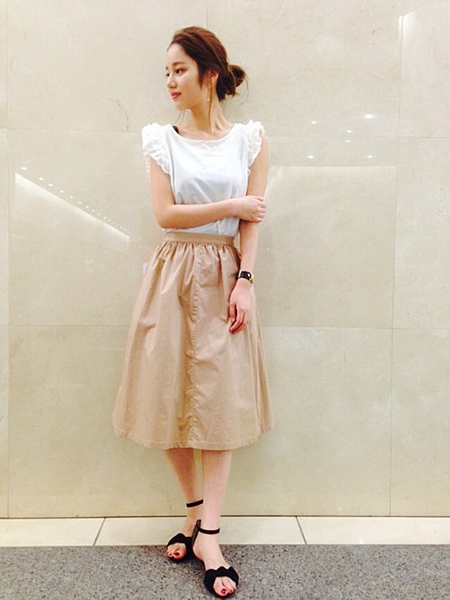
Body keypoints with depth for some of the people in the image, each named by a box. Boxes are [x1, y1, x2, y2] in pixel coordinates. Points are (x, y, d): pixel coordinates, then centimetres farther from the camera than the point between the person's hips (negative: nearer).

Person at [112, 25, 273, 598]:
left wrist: (244, 282, -10)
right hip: (174, 272, 2)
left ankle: (207, 533, 9)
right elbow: (165, 213, -2)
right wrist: (232, 206, -5)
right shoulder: (162, 139, 9)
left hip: (223, 276, -1)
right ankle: (197, 512, 24)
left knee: (220, 399, -1)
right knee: (171, 395, 4)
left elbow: (253, 220, 1)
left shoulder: (250, 137, 7)